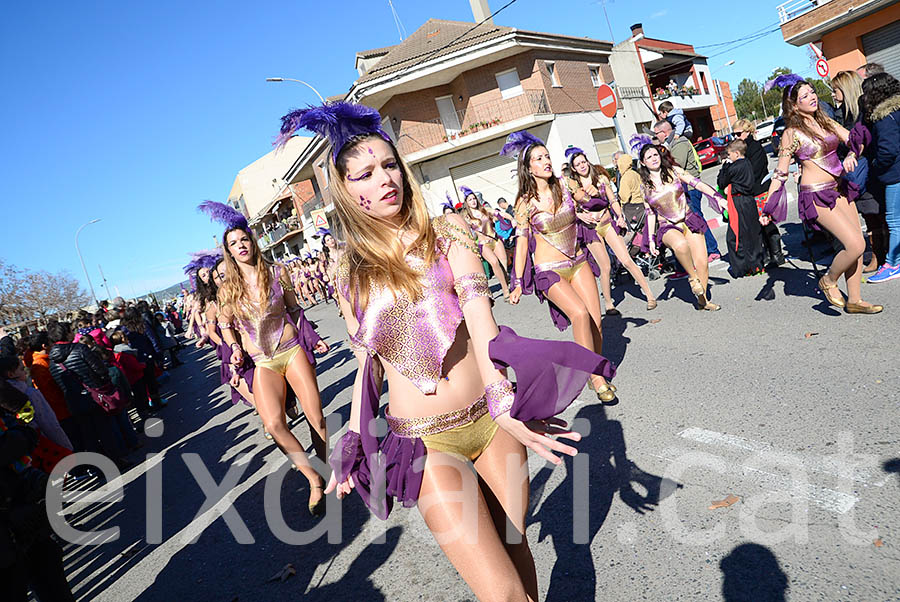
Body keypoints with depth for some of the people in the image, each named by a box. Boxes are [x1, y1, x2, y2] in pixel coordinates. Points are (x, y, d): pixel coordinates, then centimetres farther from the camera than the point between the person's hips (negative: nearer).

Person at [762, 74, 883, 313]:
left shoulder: (825, 121, 10)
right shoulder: (792, 133, -8)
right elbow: (780, 173, -7)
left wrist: (851, 155, -15)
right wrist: (768, 208, -11)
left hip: (839, 189, 7)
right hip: (816, 196, -7)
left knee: (856, 245, 7)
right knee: (856, 245, -14)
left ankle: (855, 300, 19)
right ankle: (829, 280, 13)